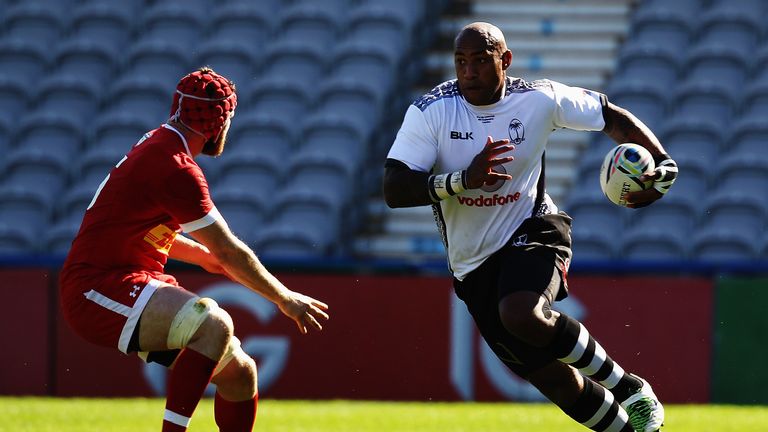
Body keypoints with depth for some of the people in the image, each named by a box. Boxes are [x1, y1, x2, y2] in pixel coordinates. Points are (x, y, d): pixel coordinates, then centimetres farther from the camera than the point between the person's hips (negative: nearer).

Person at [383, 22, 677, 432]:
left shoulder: (539, 99, -10)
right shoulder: (431, 111, -12)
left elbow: (613, 118, 3)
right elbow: (394, 190, -19)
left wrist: (663, 165, -11)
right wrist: (464, 178, -33)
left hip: (532, 232, -2)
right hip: (473, 264, 2)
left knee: (522, 317, -35)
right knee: (552, 379, 2)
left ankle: (626, 387, -15)